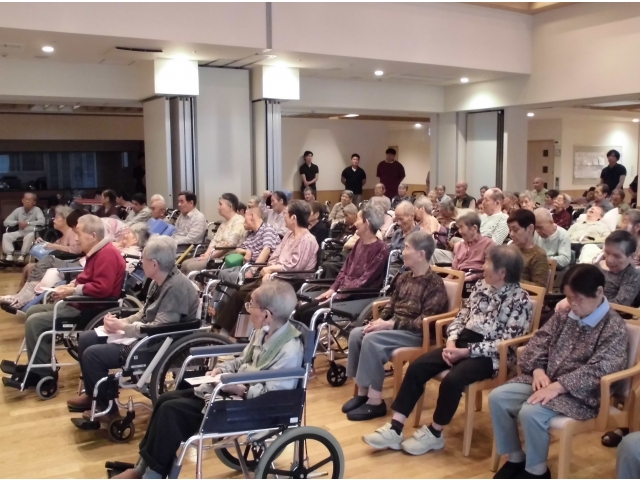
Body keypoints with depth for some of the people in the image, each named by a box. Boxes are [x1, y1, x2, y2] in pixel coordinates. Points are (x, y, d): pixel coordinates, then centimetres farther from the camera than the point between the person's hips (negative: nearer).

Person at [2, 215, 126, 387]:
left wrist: (71, 291, -19)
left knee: (35, 322, -15)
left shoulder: (107, 254, -21)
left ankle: (43, 373, -5)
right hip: (81, 302, 12)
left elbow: (102, 288, -29)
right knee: (33, 312, 15)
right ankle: (38, 365, 17)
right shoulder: (97, 252, 12)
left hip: (91, 309, -12)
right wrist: (70, 285, 6)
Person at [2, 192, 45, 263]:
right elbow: (6, 222, 5)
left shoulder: (37, 210, -5)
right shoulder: (18, 210, 6)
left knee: (29, 236, -38)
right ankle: (9, 255, -25)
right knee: (6, 235, -18)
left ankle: (22, 256, -31)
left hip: (31, 232, -4)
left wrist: (28, 223, -19)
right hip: (20, 232, 4)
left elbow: (42, 222, -20)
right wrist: (18, 222, -13)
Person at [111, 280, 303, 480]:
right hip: (233, 389, 10)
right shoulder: (263, 332, 4)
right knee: (166, 399, 8)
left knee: (171, 410, -14)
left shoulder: (289, 351, -25)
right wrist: (221, 369, -1)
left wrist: (238, 389, -25)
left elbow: (271, 395, -27)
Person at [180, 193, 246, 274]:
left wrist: (210, 256, -15)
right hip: (216, 256, 10)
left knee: (191, 267, -17)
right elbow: (215, 240, 15)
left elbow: (229, 244, -19)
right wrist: (207, 254, -3)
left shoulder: (239, 221, -11)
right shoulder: (224, 221, 19)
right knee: (185, 264, -1)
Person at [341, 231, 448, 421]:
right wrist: (380, 320, -4)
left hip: (417, 334, -8)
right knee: (356, 334, -12)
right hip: (394, 326, 8)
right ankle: (362, 391, -5)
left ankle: (375, 401, -19)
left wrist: (391, 324, -23)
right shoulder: (404, 277, 10)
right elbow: (391, 305, 17)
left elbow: (424, 323, -21)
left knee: (372, 340, -28)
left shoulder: (434, 284, -15)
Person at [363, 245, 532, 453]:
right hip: (462, 342, 7)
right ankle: (395, 428, -11)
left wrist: (467, 351, -19)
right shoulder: (481, 286, 10)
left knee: (452, 380, -32)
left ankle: (434, 433, -7)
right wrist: (451, 342, -8)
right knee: (417, 367, -13)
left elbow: (507, 343, -16)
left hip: (491, 355, -6)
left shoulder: (520, 299, -11)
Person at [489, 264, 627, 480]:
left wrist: (557, 386, -28)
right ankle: (515, 458, 6)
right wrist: (538, 370, -12)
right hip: (545, 379, 7)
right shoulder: (564, 315, 8)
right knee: (497, 397, -11)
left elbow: (597, 370, -21)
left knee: (530, 412, -30)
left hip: (579, 393, -7)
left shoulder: (615, 328, -11)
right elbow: (538, 342, 8)